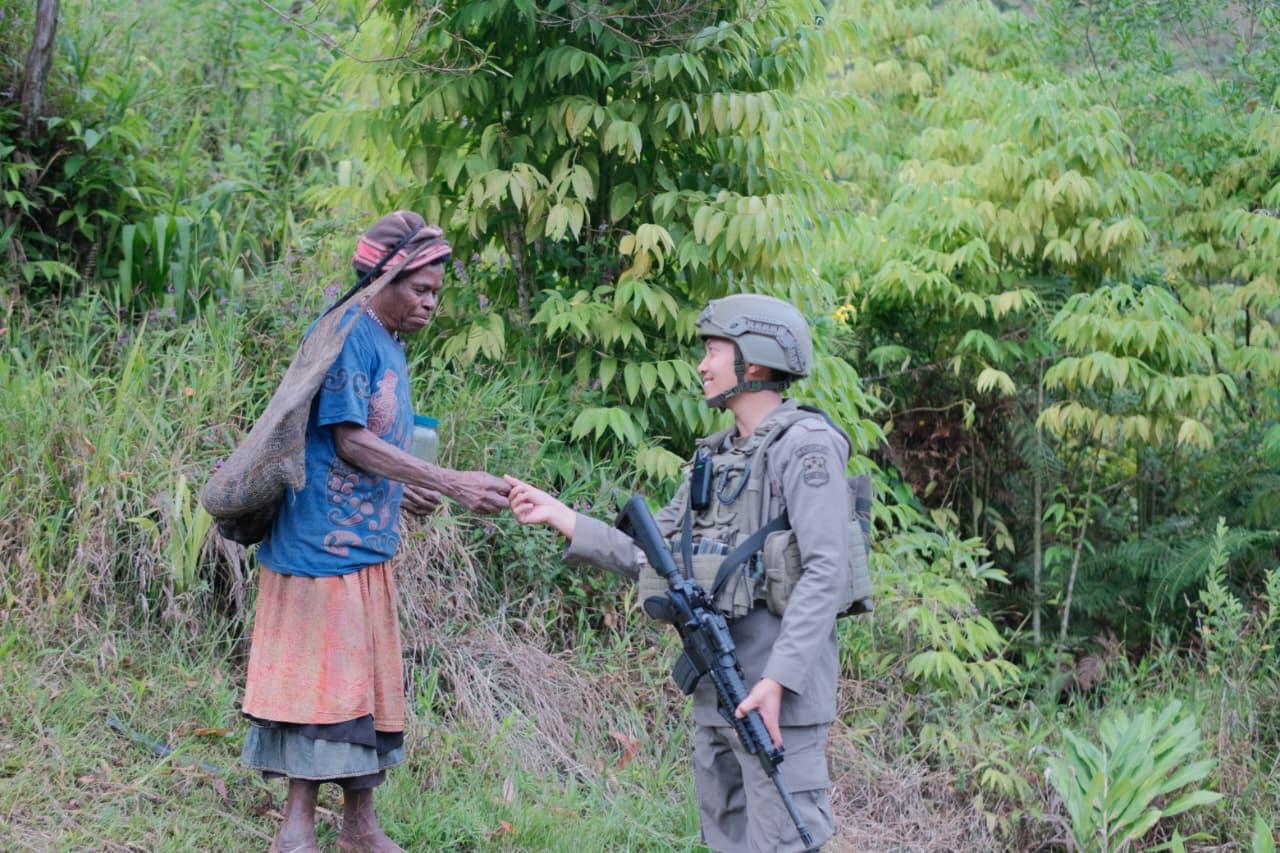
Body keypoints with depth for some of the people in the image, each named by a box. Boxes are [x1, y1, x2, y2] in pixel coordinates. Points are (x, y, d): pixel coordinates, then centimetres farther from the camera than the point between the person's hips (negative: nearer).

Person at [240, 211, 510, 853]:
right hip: (326, 542, -9)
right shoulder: (347, 335, -14)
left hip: (369, 546, 9)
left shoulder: (390, 344, 14)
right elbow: (349, 440, -19)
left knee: (367, 683, 11)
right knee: (320, 679, -6)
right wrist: (451, 485, -21)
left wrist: (402, 491, 4)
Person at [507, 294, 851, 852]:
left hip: (779, 689, -9)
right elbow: (649, 557, 18)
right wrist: (558, 516, 11)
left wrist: (778, 679, -24)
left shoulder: (806, 446, -9)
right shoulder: (718, 456, 17)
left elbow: (825, 573, -17)